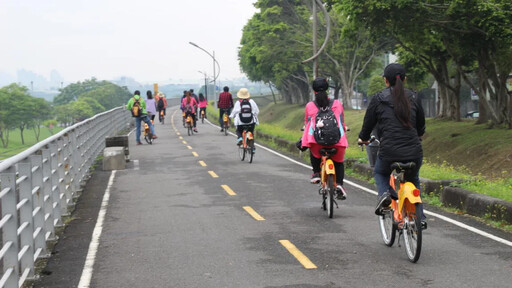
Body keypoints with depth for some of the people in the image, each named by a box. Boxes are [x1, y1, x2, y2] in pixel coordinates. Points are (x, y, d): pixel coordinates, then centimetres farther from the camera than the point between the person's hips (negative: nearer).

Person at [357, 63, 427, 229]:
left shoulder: (378, 99, 0)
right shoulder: (413, 98, 10)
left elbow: (368, 123, 8)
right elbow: (421, 124, 23)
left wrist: (363, 139, 30)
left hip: (389, 152, -3)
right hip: (414, 153, 3)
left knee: (379, 173, 30)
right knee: (413, 181, 30)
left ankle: (385, 193, 0)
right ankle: (420, 218, 20)